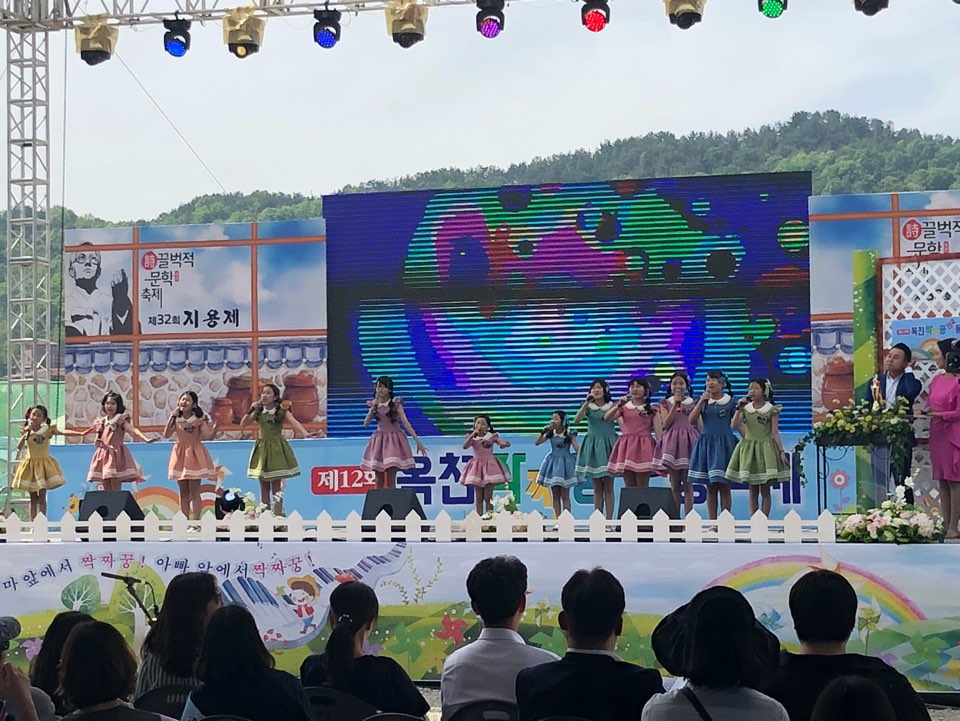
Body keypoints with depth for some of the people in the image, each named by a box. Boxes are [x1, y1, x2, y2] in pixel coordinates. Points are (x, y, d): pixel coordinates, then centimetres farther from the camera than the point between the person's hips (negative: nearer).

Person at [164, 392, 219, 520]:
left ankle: (195, 520, -4)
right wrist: (172, 418, -13)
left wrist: (216, 423, -26)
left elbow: (208, 435, -13)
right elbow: (166, 435, -7)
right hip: (180, 454, 3)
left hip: (194, 455, -3)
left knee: (194, 492, -5)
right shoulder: (176, 419, 3)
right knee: (183, 492, 6)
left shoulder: (199, 419, -4)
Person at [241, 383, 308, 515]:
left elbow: (296, 423, -18)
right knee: (264, 487, 7)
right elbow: (243, 424, 1)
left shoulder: (282, 412, -5)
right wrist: (251, 409, -9)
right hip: (261, 448, 4)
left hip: (276, 449, -4)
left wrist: (303, 433, -38)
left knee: (276, 487, -3)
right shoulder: (259, 412, 5)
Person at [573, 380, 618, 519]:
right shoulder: (589, 407, 6)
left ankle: (609, 520, -4)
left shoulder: (612, 406, 3)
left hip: (608, 445, -2)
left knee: (608, 487, -3)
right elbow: (576, 420, -11)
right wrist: (586, 403, -19)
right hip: (593, 445, 2)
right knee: (597, 488, 4)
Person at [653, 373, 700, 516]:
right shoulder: (666, 403, 9)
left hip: (689, 441, -1)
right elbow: (665, 424, -5)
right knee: (674, 485, 3)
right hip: (672, 442, 1)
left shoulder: (693, 402, 8)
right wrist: (676, 404, -8)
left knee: (687, 484, -4)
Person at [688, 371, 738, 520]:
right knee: (710, 487, 5)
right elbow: (692, 420, -1)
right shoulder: (703, 400, 9)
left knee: (724, 486, -4)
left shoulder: (730, 401, 1)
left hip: (724, 444, -3)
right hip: (706, 443, 3)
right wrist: (701, 401, -9)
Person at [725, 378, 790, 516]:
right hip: (749, 448, 2)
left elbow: (775, 433, -2)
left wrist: (781, 451, -8)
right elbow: (734, 426, -5)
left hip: (766, 449, -2)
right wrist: (739, 408, -10)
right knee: (753, 490, 4)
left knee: (765, 490, -2)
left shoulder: (771, 410, -1)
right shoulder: (746, 408, 6)